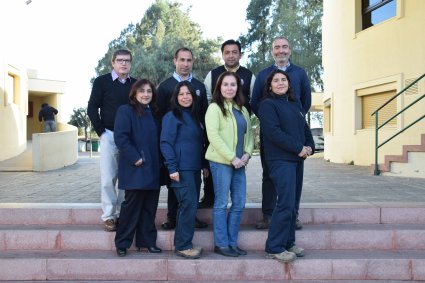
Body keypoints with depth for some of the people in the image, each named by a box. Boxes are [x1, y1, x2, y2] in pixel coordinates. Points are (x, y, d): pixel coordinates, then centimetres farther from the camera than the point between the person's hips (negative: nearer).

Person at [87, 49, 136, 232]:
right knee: (108, 177, -1)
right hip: (109, 135, -2)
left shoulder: (136, 84, 9)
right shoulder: (102, 82, 1)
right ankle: (108, 216, 7)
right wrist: (101, 133, -5)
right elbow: (92, 108, 1)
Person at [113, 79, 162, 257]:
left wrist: (159, 161, 8)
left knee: (150, 207, 9)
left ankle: (147, 241, 20)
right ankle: (122, 243, 10)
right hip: (135, 169, -6)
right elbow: (120, 137, -15)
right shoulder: (125, 111, -4)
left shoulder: (154, 113, 16)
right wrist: (135, 158, -19)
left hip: (153, 169, 6)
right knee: (132, 206, -2)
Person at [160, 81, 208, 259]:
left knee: (189, 206, 10)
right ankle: (183, 246, -2)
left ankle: (182, 243, 19)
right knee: (189, 205, -11)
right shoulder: (171, 116, -4)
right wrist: (172, 168, -17)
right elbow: (165, 143, -11)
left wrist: (204, 165, 13)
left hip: (195, 169, 8)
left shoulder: (195, 117, 18)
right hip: (181, 169, -8)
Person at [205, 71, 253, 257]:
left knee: (239, 204, 7)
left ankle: (232, 243, 18)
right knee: (221, 204, -1)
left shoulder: (242, 110, 16)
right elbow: (213, 136, -13)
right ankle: (221, 244, 8)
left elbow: (249, 134, 17)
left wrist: (247, 154, -2)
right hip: (221, 162, -6)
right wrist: (232, 158, -15)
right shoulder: (214, 108, -4)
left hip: (239, 163, 7)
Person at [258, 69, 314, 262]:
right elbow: (273, 132, -15)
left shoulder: (295, 105, 20)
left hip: (297, 159, 8)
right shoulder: (268, 105, -4)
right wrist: (298, 148, -15)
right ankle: (274, 248, -4)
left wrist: (309, 146, 2)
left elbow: (305, 128, 22)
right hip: (280, 160, -8)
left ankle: (288, 243, 20)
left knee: (292, 204, 10)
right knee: (286, 203, -12)